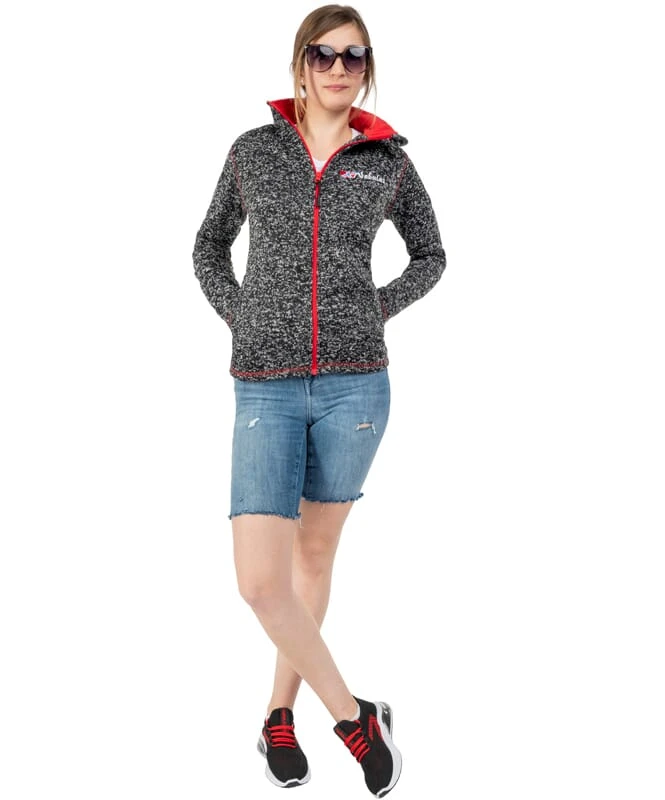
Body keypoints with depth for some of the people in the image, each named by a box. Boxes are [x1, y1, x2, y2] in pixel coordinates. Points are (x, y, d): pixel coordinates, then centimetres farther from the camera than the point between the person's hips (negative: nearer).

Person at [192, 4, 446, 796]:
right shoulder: (252, 151, 6)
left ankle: (280, 713, 33)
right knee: (261, 581, -10)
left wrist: (372, 313, 2)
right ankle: (357, 719, 11)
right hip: (267, 390, 0)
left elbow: (429, 256, 18)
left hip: (353, 384, 0)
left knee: (315, 553, 12)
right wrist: (242, 322, 2)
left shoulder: (389, 160, 4)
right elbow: (209, 249, 18)